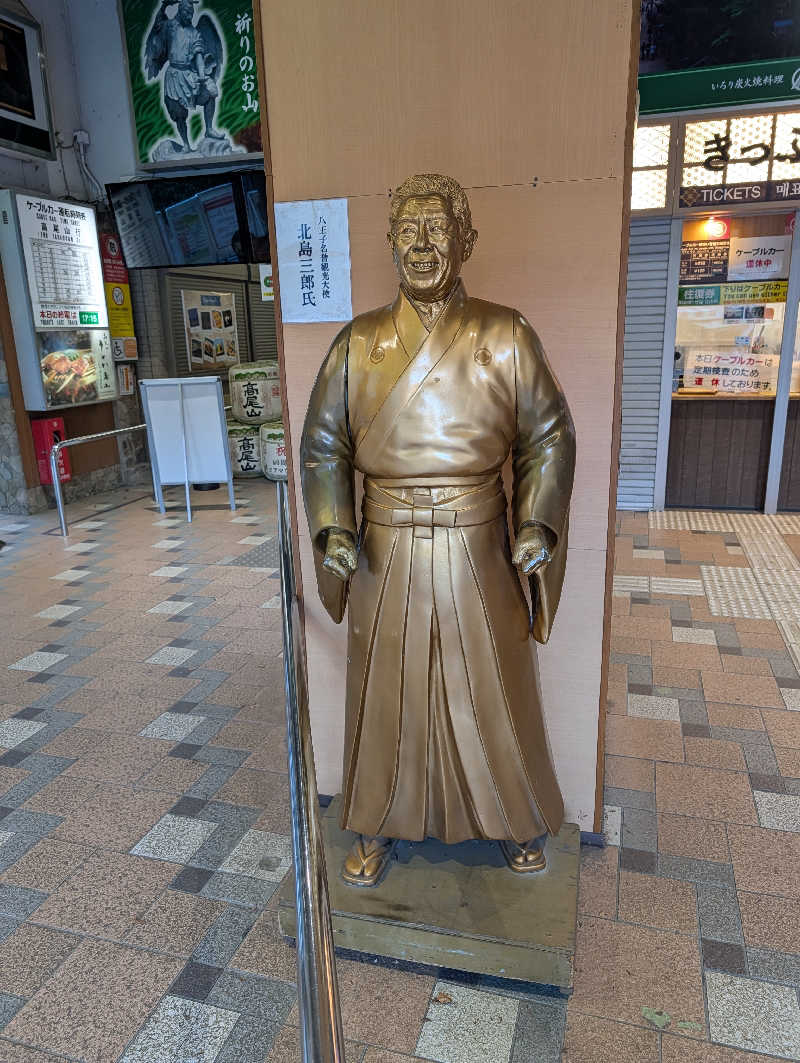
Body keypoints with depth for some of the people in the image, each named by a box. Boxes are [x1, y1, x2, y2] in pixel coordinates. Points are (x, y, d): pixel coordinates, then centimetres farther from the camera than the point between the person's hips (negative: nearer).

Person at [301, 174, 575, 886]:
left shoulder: (506, 337, -2)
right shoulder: (359, 342, 2)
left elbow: (549, 437, 1)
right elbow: (323, 445, 5)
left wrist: (538, 526, -12)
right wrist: (333, 529, -9)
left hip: (476, 552, -1)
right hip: (385, 553, 1)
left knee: (491, 691, 14)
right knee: (385, 692, 13)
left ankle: (517, 820, 40)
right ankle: (378, 828, 37)